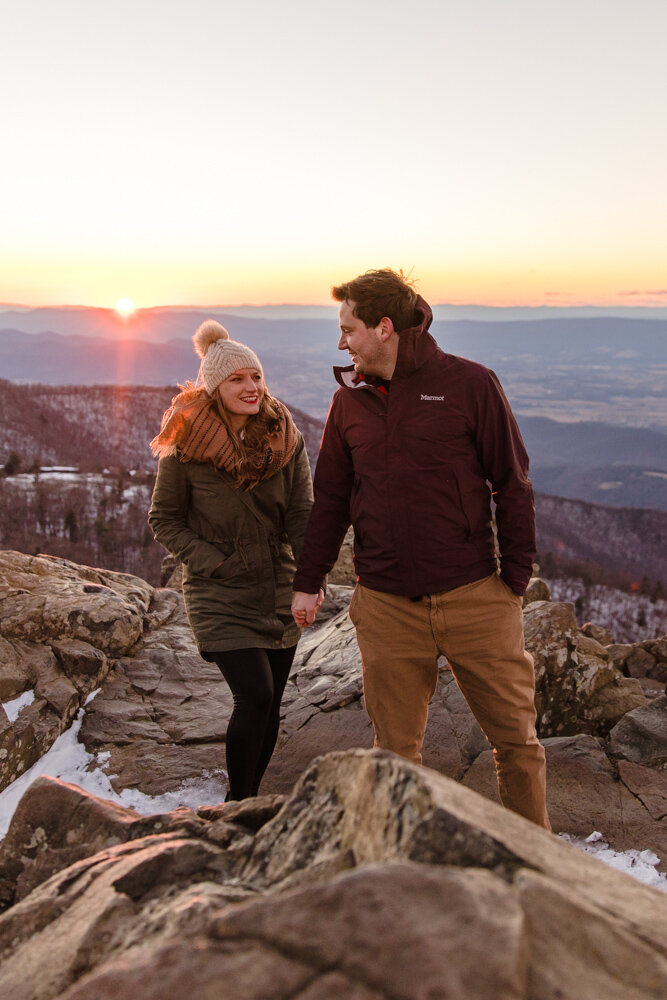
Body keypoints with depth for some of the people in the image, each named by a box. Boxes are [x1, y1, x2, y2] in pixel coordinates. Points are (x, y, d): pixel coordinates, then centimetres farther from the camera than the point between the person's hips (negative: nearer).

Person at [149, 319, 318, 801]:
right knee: (255, 695, -14)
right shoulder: (185, 447, -10)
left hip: (278, 591, 4)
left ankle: (250, 797, 31)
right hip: (219, 594, -3)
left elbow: (302, 513, 0)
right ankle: (237, 803, 7)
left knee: (269, 704, 9)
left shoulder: (285, 437, -2)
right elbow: (164, 519, 0)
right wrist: (212, 561, -12)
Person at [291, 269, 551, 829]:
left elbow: (513, 485, 1)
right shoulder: (350, 399, 9)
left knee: (516, 736, 6)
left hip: (474, 596, -2)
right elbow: (331, 498, 16)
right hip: (386, 606, 3)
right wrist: (308, 581, 15)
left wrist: (516, 575, -3)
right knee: (396, 748, 10)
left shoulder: (469, 384, -3)